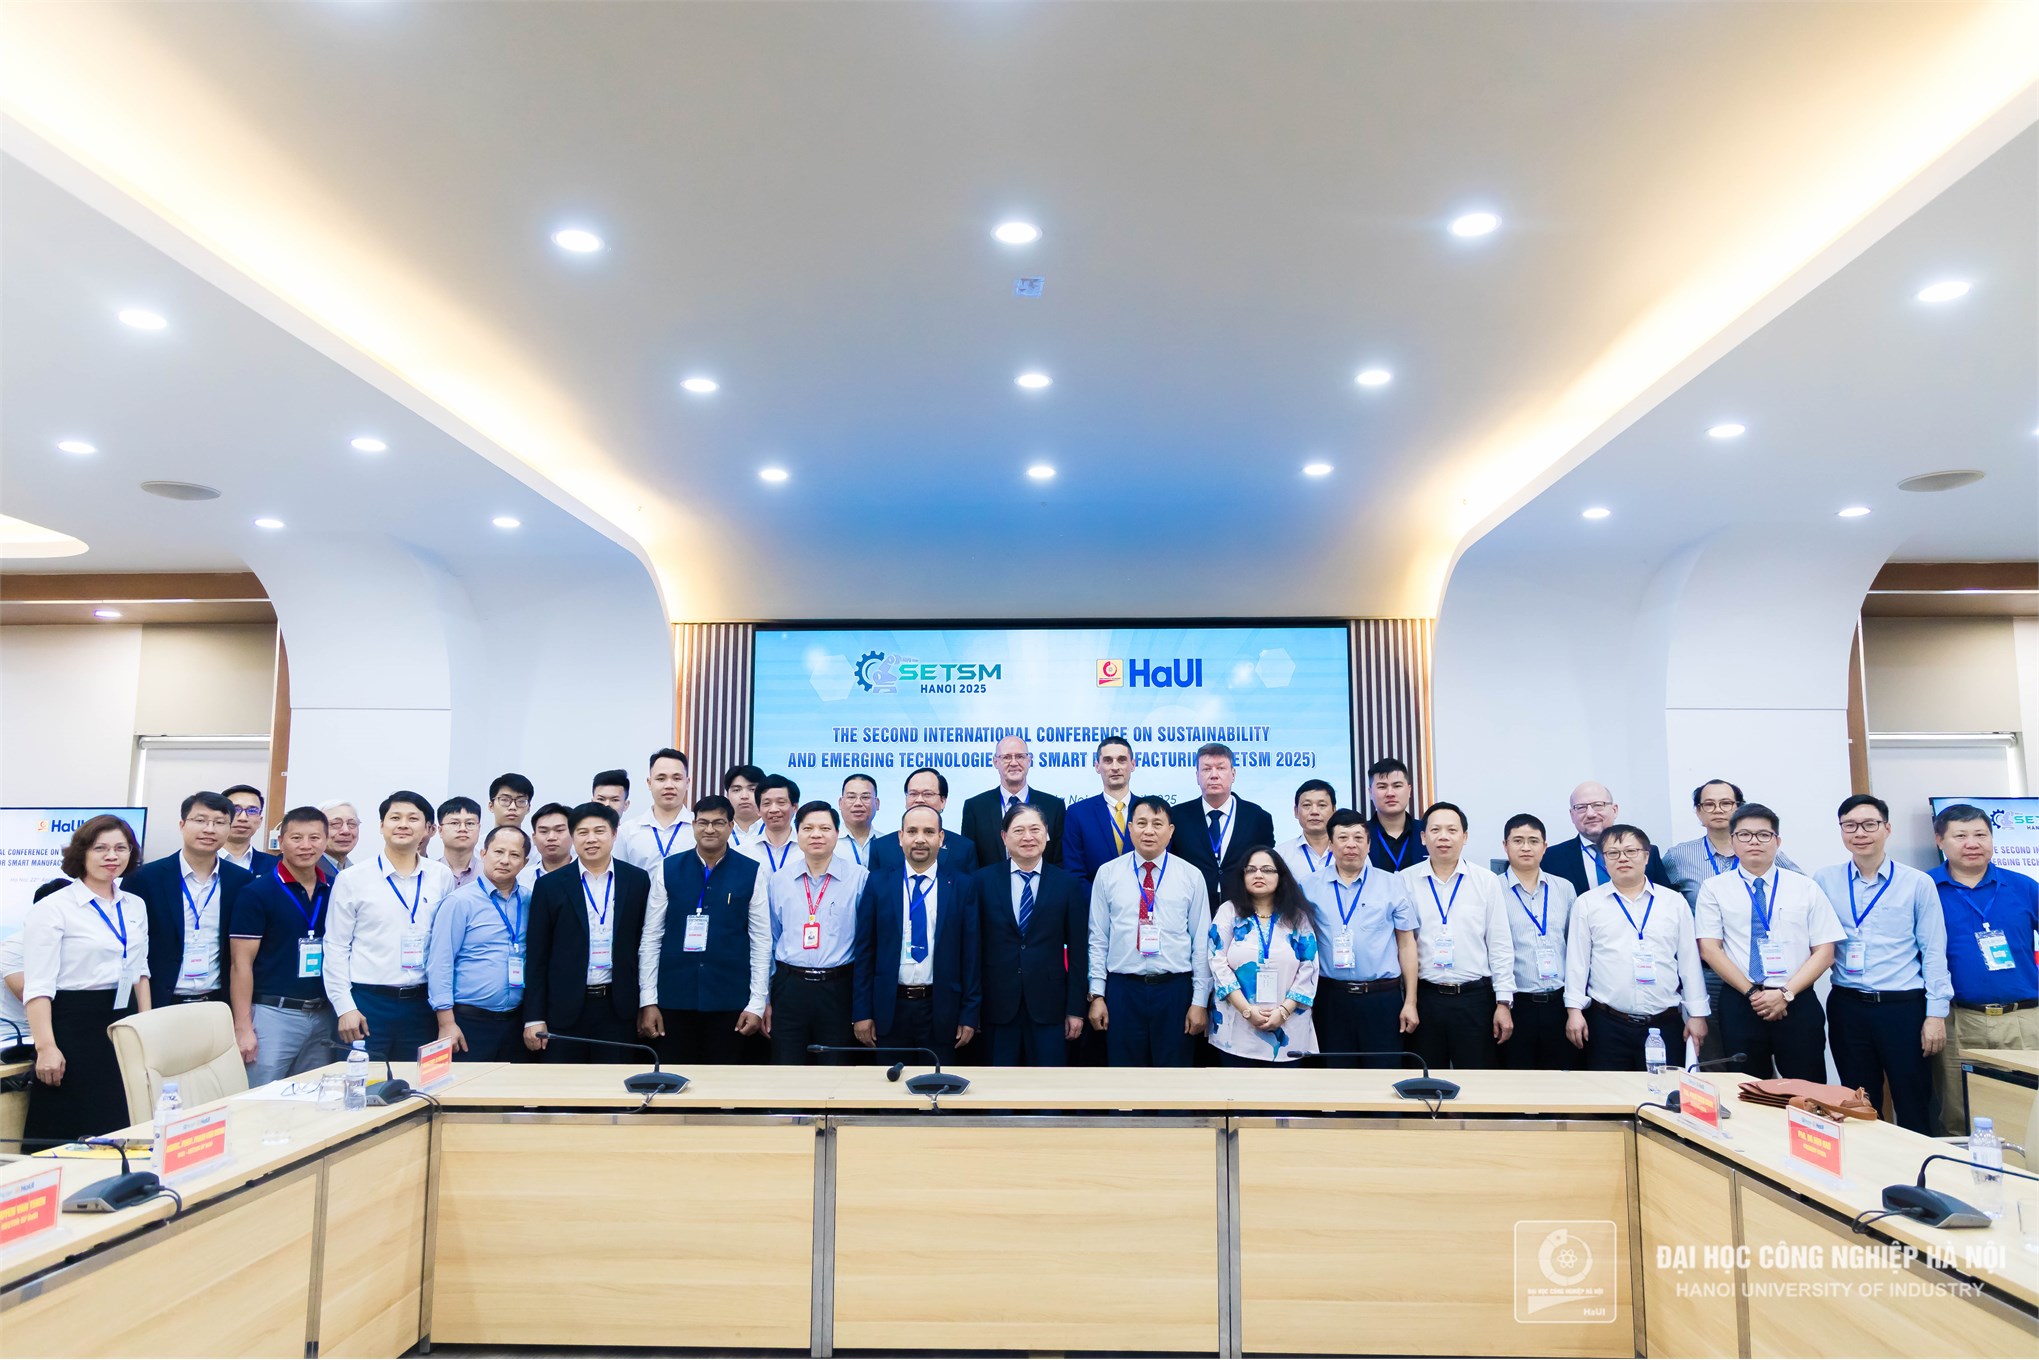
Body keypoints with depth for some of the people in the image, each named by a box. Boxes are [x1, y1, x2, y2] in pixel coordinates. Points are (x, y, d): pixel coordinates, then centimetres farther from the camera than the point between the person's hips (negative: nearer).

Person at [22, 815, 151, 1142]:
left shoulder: (136, 907, 11)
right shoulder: (53, 908, -8)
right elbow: (38, 985, -13)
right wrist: (46, 1046, -20)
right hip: (73, 1028, -6)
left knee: (119, 1132, 7)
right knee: (68, 1135, -2)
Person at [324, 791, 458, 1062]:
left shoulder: (441, 877, 4)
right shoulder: (352, 879, 0)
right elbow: (336, 947, 0)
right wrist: (345, 1007, -5)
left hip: (422, 1004, 2)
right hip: (366, 1003, -2)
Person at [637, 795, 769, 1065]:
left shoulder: (752, 872, -1)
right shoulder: (668, 869, 2)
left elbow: (762, 940, 1)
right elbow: (651, 937, 3)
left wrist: (757, 1003, -3)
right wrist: (647, 1001, -1)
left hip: (730, 1000, -1)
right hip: (674, 998, 1)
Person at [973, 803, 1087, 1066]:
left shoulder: (1068, 884, 2)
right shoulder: (984, 880, 2)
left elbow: (1078, 952, 3)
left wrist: (1076, 1009, 0)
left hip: (1049, 1005, 0)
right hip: (998, 1005, 0)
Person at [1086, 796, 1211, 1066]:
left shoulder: (1191, 877, 1)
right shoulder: (1107, 874, 2)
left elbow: (1201, 943, 2)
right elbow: (1098, 940, 4)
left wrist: (1200, 1001, -1)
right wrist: (1097, 994, 0)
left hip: (1174, 990, 0)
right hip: (1123, 990, 0)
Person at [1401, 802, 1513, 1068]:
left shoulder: (1487, 882, 2)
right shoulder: (1405, 881, 1)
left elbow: (1500, 946, 3)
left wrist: (1503, 1002, 0)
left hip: (1475, 996, 0)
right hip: (1425, 996, 0)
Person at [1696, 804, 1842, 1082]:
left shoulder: (1806, 888, 6)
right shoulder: (1714, 888, 4)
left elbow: (1824, 952, 2)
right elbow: (1709, 948, -1)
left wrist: (1785, 993, -10)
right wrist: (1752, 993, -11)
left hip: (1798, 1003, 1)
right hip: (1739, 1004, 0)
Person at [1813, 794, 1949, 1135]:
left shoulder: (1918, 883, -1)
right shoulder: (1824, 881, 3)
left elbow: (1934, 951, 0)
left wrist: (1936, 1013, -4)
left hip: (1904, 1006, -1)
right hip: (1847, 1007, 2)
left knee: (1915, 1111, 5)